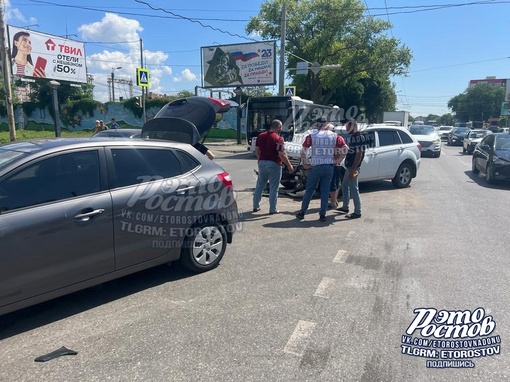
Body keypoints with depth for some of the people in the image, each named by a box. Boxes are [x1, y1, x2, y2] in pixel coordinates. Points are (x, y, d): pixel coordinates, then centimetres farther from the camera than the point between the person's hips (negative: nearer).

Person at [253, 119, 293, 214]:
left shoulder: (261, 136, 5)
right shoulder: (278, 138, -14)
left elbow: (257, 150, 10)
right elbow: (282, 154, -18)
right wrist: (289, 165, -8)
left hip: (262, 163, 6)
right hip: (274, 164, -6)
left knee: (259, 186, 16)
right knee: (273, 188, 4)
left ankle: (256, 206, 22)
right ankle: (273, 209, 10)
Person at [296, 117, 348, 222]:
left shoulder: (312, 136, -3)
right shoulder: (334, 136, 2)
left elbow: (303, 151, -7)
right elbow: (345, 148, 1)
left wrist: (304, 164, 1)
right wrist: (336, 158, 9)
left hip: (315, 166, -1)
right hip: (329, 167, 2)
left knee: (309, 190, 9)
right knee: (325, 191, 9)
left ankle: (302, 213, 15)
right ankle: (322, 215, 11)